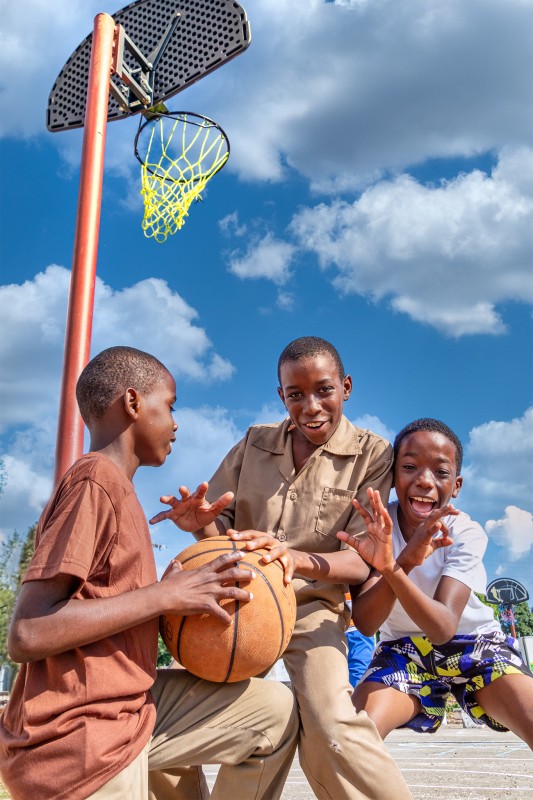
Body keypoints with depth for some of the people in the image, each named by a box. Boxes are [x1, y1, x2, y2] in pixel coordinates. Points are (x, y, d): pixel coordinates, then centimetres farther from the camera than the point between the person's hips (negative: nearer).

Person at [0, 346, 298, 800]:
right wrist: (165, 595, -23)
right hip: (78, 746, -9)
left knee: (275, 711, 17)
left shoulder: (111, 486, 10)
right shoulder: (96, 480, -19)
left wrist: (180, 594, 1)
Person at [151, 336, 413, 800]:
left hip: (312, 603, -3)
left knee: (331, 730, -27)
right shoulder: (255, 443, 7)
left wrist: (298, 560, -32)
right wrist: (199, 523, -17)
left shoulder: (371, 454, -3)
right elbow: (222, 526, 8)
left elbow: (360, 562, -11)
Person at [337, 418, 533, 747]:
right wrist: (404, 561, -45)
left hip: (473, 644, 0)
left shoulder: (467, 533, -20)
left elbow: (443, 628, -33)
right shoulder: (375, 525, -17)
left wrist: (391, 569, -51)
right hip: (404, 649, 0)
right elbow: (365, 622, -27)